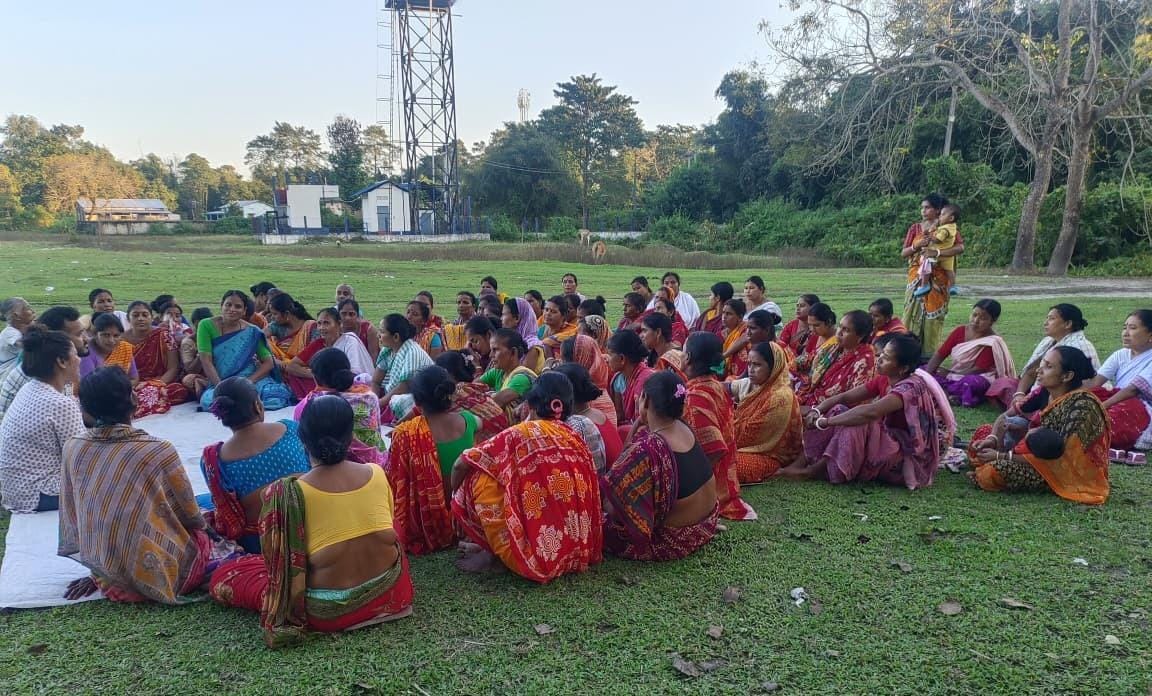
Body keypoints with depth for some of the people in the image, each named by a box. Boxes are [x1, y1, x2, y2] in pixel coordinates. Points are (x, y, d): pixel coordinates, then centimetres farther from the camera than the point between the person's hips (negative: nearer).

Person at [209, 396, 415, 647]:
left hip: (329, 612, -3)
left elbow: (276, 560, -9)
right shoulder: (377, 473, -5)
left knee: (223, 576, 12)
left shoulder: (285, 493, -18)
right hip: (389, 591, 3)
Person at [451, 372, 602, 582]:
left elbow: (461, 464, -5)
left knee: (480, 477, 1)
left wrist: (455, 498, 15)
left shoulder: (520, 434, -6)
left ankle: (494, 552, 6)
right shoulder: (576, 439, 8)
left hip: (538, 557, -6)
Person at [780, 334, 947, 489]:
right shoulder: (886, 380, 0)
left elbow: (870, 412, -41)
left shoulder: (911, 387, -25)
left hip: (910, 460, -8)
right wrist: (817, 410, -17)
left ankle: (816, 470, -18)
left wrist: (825, 421, -34)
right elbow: (845, 397, 1)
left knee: (859, 424, -30)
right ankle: (802, 462, -13)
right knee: (840, 411, -6)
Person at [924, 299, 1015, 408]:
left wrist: (950, 374, -11)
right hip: (955, 376, 7)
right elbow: (940, 355, -1)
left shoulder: (992, 342, -16)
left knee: (970, 382, -42)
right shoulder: (960, 331, 0)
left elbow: (978, 370, -18)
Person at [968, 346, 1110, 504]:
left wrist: (1001, 456, -24)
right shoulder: (1045, 392, -5)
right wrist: (993, 438, -16)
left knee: (993, 470, -26)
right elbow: (1005, 417, 6)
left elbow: (1058, 456, -27)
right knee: (983, 432, 2)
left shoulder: (1081, 406, -27)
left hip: (1067, 472, -8)